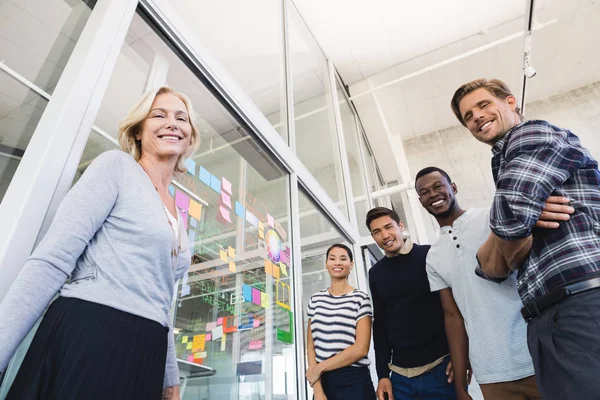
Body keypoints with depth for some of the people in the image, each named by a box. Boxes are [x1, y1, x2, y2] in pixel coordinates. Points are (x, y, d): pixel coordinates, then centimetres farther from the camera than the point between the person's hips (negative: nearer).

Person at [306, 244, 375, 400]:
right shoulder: (315, 299, 5)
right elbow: (310, 346, 3)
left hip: (354, 382, -3)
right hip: (323, 381, 3)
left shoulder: (360, 298, -6)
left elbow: (361, 349, -13)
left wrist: (319, 368, -10)